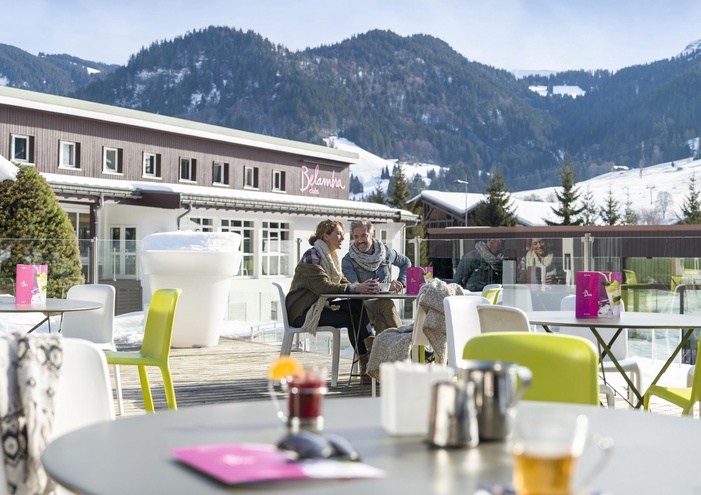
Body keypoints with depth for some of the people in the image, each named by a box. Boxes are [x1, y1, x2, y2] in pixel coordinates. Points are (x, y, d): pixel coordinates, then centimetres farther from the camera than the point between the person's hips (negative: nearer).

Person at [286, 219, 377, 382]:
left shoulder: (331, 257, 19)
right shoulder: (312, 256, -12)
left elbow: (343, 283, 10)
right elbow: (323, 286, -25)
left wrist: (362, 286, -11)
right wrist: (356, 288, -32)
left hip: (320, 306, 8)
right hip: (303, 312, -8)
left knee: (359, 306, -14)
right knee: (352, 318, -22)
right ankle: (366, 365, -15)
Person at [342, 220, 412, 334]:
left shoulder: (386, 251, 8)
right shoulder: (348, 261, -4)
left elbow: (406, 263, 28)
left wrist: (401, 283, 10)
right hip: (362, 306, -2)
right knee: (387, 304, -34)